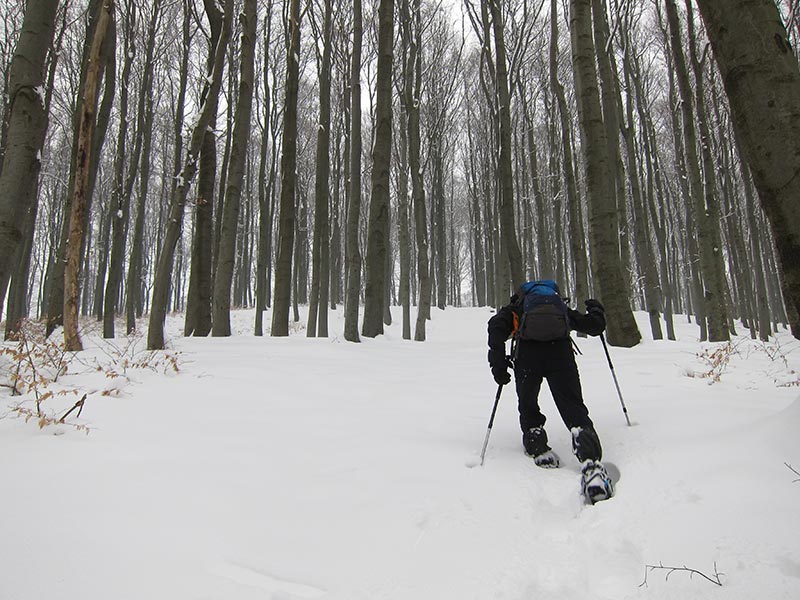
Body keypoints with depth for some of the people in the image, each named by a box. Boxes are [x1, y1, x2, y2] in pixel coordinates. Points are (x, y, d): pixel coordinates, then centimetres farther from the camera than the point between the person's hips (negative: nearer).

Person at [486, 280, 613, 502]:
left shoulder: (516, 308, 31)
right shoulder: (562, 307, 36)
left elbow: (496, 327, 10)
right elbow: (595, 326, 37)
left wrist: (498, 364, 6)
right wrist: (597, 311, 60)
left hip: (527, 353, -1)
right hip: (560, 351, 1)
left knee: (528, 407, 22)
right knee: (574, 409, -1)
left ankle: (538, 448, 11)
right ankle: (591, 463, -20)